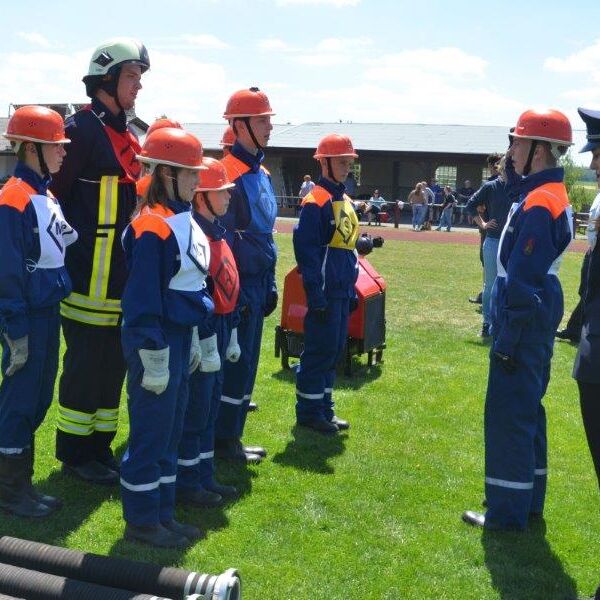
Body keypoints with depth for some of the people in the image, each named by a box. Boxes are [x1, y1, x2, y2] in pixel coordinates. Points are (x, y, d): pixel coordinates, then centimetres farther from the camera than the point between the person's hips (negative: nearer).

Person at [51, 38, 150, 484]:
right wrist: (69, 255, -11)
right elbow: (54, 195, -14)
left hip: (121, 277, 8)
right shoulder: (81, 129, -12)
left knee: (114, 362, 14)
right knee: (85, 363, 0)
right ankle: (75, 453, 14)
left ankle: (100, 444, 26)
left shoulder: (127, 136, 16)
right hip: (89, 277, -8)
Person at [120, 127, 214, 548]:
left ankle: (163, 512, 27)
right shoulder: (151, 227, -18)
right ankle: (142, 521, 15)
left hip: (182, 337, 9)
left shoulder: (185, 221, 10)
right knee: (151, 431, 1)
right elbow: (143, 299, -20)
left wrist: (204, 342, 18)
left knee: (172, 428, 15)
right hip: (157, 340, -9)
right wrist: (153, 357, -19)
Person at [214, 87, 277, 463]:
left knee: (246, 362, 14)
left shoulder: (262, 174, 13)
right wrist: (234, 293, -19)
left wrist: (270, 286, 17)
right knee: (236, 362, -2)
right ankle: (225, 439, 11)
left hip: (258, 284, 9)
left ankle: (231, 433, 25)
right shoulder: (230, 175, -16)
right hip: (241, 285, -9)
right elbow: (223, 242, -18)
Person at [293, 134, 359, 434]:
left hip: (342, 293, 9)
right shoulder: (316, 201, -13)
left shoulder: (345, 201, 15)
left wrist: (352, 290, 19)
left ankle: (324, 408, 24)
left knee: (334, 350, 14)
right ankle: (308, 412, 9)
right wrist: (316, 295, -19)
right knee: (319, 351, -2)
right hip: (325, 293, -9)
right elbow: (306, 250, -17)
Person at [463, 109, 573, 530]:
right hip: (539, 319, 10)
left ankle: (508, 512, 7)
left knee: (509, 414, -2)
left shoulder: (537, 205, -20)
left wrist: (506, 341, -19)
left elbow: (523, 281, -22)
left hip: (524, 324, -10)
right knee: (527, 409, 18)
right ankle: (528, 500, 29)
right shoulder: (551, 194, 10)